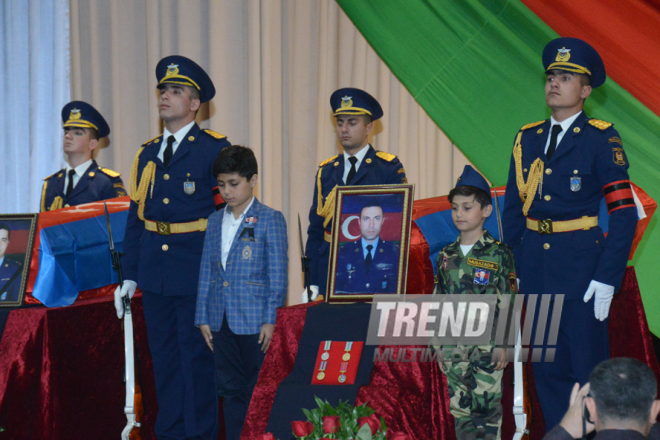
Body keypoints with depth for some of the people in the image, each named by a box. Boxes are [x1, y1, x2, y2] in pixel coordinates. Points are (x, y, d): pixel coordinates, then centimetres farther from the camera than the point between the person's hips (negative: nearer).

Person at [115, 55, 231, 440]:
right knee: (164, 358, 12)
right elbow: (136, 218, 15)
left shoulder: (215, 149, -4)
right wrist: (130, 276, 11)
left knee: (197, 357, 0)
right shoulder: (148, 154, 13)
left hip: (197, 269, -6)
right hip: (155, 273, 6)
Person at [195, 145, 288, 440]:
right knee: (230, 388, 9)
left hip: (254, 320, -5)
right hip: (221, 320, 5)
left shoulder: (270, 220, -3)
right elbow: (206, 271, 14)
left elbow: (278, 273, -5)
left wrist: (271, 319, -10)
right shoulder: (215, 221, 12)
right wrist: (202, 317, 9)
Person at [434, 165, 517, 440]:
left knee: (487, 407, -1)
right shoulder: (446, 256, 9)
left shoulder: (498, 254, -3)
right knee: (459, 407, 6)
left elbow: (508, 303, -4)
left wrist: (504, 345, -8)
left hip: (487, 344, -4)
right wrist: (439, 346, 10)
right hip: (454, 345, 4)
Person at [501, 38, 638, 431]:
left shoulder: (601, 139, -6)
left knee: (588, 362, -2)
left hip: (581, 263, -5)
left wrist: (607, 279, -15)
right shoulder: (528, 139, 11)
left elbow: (624, 213, -9)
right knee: (548, 368, 11)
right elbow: (513, 208, 14)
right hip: (535, 262, 5)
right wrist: (513, 266, 8)